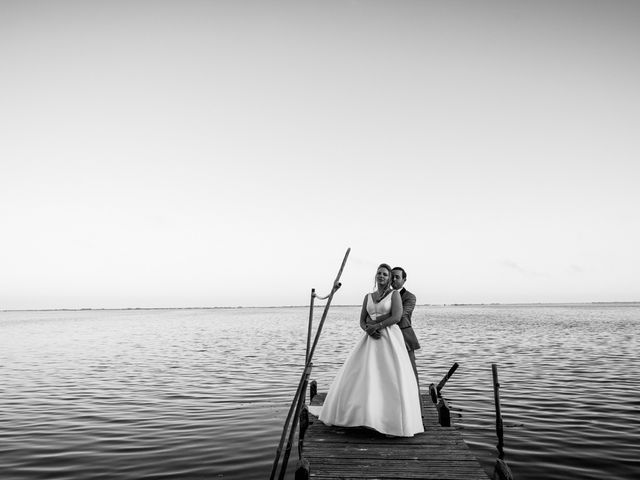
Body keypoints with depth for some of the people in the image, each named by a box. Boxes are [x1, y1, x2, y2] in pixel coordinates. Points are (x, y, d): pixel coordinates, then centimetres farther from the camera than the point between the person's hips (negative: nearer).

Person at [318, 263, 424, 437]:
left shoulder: (395, 294, 1)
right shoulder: (368, 297, 15)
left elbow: (396, 317, -12)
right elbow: (362, 321, 10)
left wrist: (376, 326, -14)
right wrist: (369, 330, -12)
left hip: (391, 340, -5)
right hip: (371, 341, 5)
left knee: (393, 381, -12)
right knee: (358, 376, 2)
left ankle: (396, 422, -1)